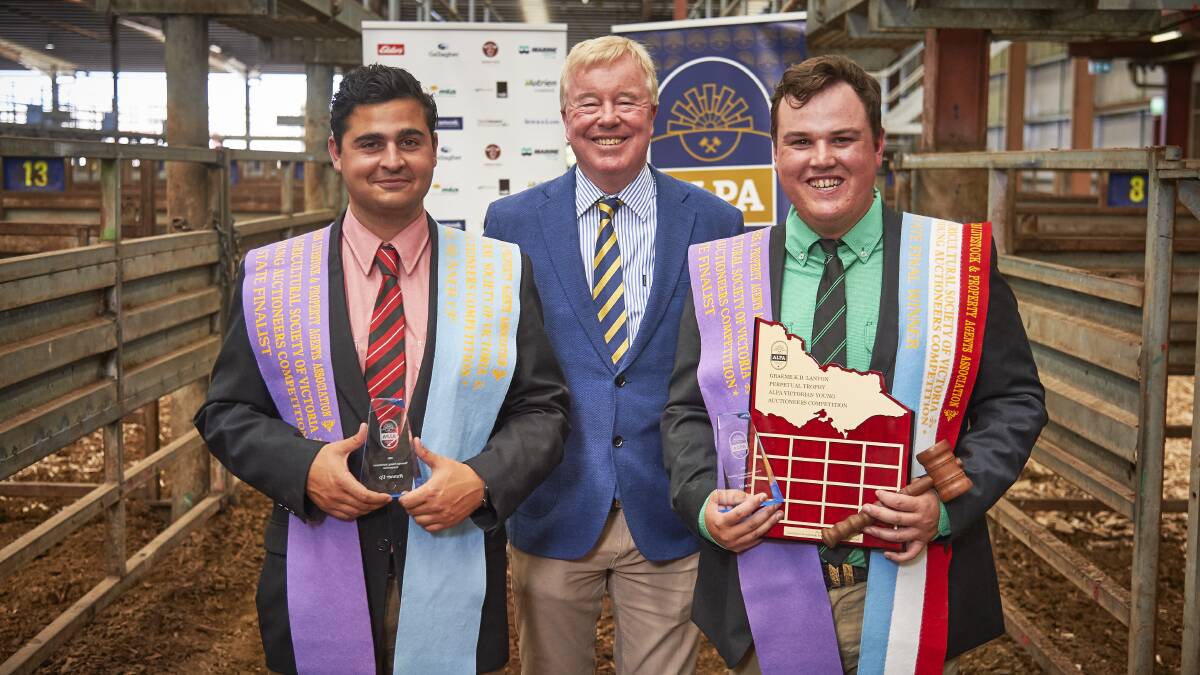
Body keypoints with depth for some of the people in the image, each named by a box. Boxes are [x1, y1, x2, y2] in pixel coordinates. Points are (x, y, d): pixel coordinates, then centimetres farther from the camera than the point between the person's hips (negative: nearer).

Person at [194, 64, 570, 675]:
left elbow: (541, 409, 1)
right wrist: (304, 467, -14)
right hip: (317, 583, 0)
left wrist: (483, 480, -16)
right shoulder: (271, 276, 0)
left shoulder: (501, 273, -1)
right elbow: (227, 411, 3)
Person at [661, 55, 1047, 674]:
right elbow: (687, 411, 6)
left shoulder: (955, 261, -3)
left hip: (909, 594, -1)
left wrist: (951, 503, -15)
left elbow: (1014, 401, 0)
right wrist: (702, 502, -12)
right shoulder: (725, 272, 1)